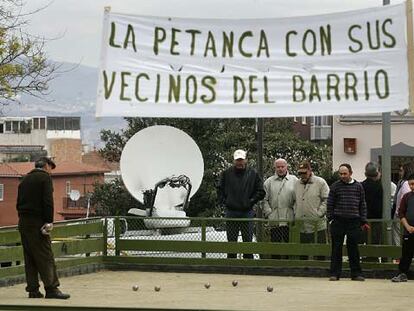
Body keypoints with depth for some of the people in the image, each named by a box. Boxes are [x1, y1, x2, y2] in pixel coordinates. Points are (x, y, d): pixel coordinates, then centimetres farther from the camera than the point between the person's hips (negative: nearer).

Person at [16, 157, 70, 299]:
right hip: (37, 222, -8)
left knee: (30, 258, 9)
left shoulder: (25, 179, 18)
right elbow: (48, 202, -13)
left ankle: (33, 290, 8)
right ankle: (51, 288, -12)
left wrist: (23, 219, 15)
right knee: (45, 257, -8)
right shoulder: (45, 177, -4)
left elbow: (19, 203, 17)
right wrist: (49, 222, -12)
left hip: (23, 223, 8)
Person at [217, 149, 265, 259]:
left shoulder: (253, 174, 2)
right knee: (231, 241, 5)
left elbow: (260, 192, 4)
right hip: (231, 212, 1)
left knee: (248, 240, 3)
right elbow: (220, 190, 14)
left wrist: (251, 201, -4)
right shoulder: (227, 173, 5)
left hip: (247, 212, -1)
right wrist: (224, 201, 2)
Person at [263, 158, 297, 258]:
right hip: (274, 220, 1)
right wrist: (268, 213, -3)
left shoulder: (294, 180, 9)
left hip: (289, 220, -1)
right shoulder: (269, 182, 11)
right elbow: (264, 200, 8)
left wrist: (295, 212, -6)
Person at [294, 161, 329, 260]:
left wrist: (319, 213, -12)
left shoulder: (320, 182, -2)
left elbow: (326, 200, -4)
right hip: (301, 225, 5)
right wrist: (295, 214, 9)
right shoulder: (297, 184, 14)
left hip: (318, 225, -5)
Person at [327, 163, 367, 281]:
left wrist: (363, 221, 5)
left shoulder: (358, 186, 7)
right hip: (338, 222, -1)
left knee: (353, 248, 5)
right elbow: (330, 204, 5)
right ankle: (335, 273, 7)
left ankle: (356, 273, 11)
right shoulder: (335, 186, 3)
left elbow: (362, 205, 10)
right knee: (336, 249, 2)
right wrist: (330, 218, -2)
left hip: (354, 222, 1)